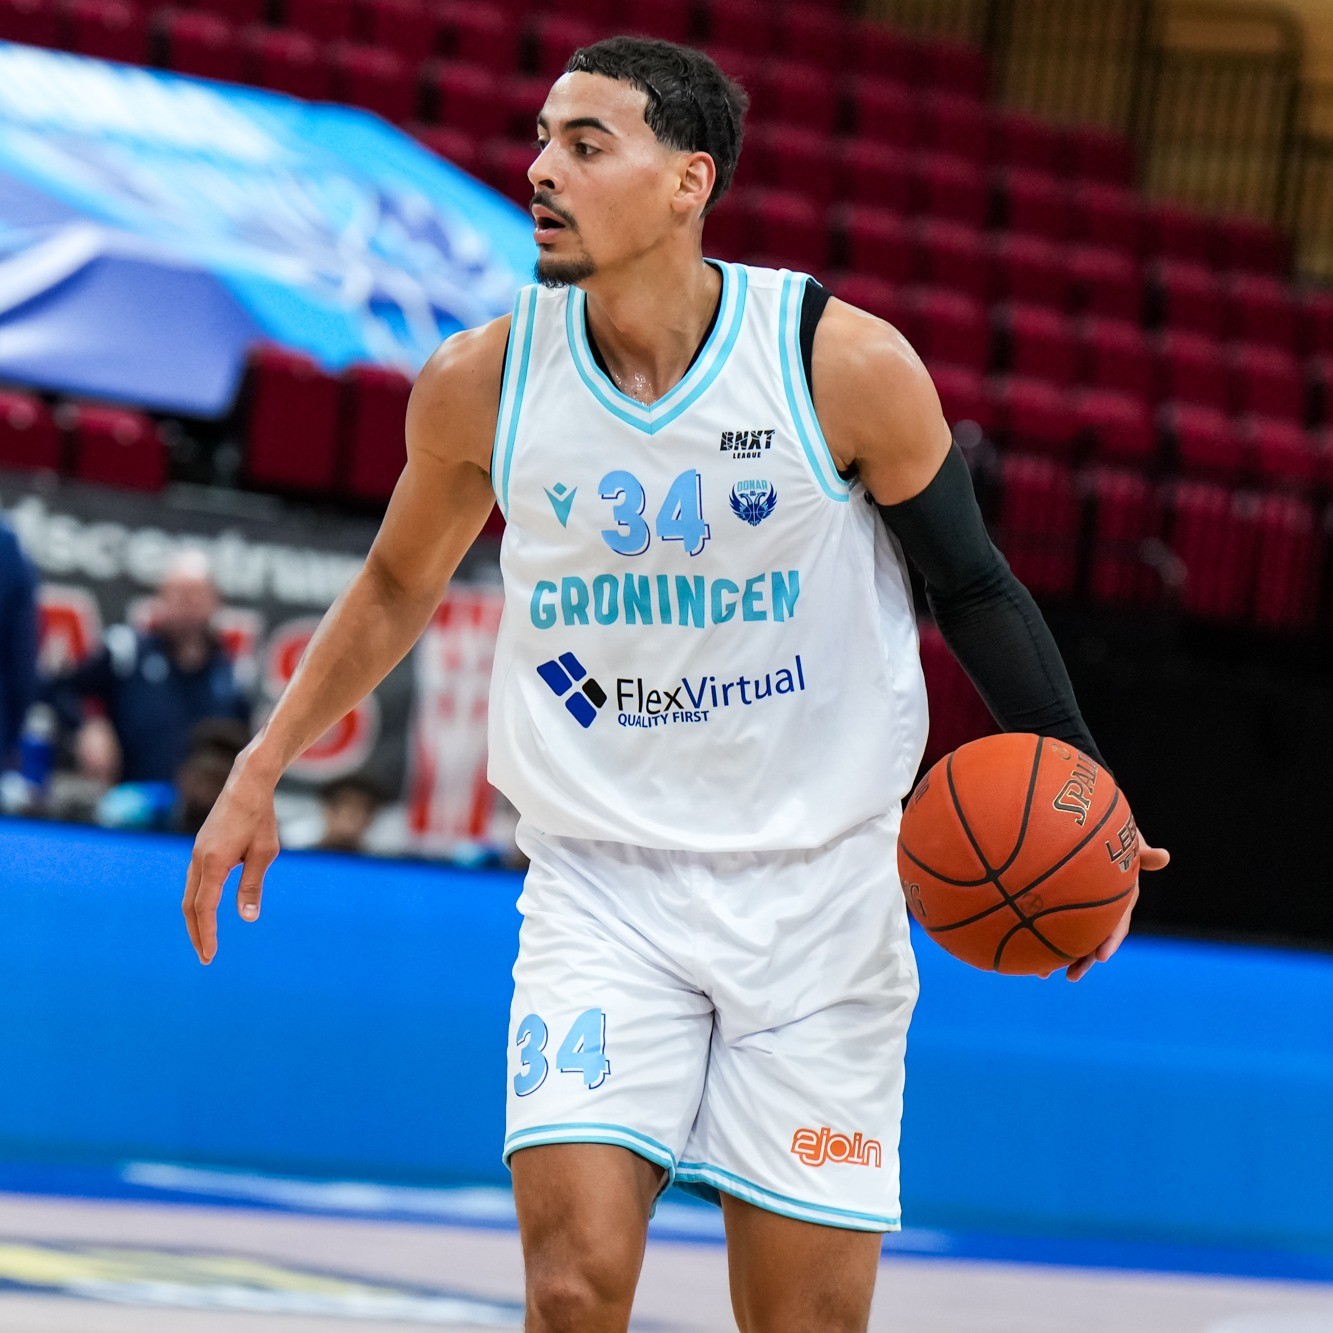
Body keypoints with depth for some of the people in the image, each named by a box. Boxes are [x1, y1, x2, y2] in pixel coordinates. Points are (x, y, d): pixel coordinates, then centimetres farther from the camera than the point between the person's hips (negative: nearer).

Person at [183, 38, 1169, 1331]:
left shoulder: (849, 365, -11)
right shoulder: (480, 384, -4)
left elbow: (971, 584, 2)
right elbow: (400, 584, 15)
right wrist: (259, 769, 14)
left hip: (816, 889, -1)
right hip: (598, 886, 1)